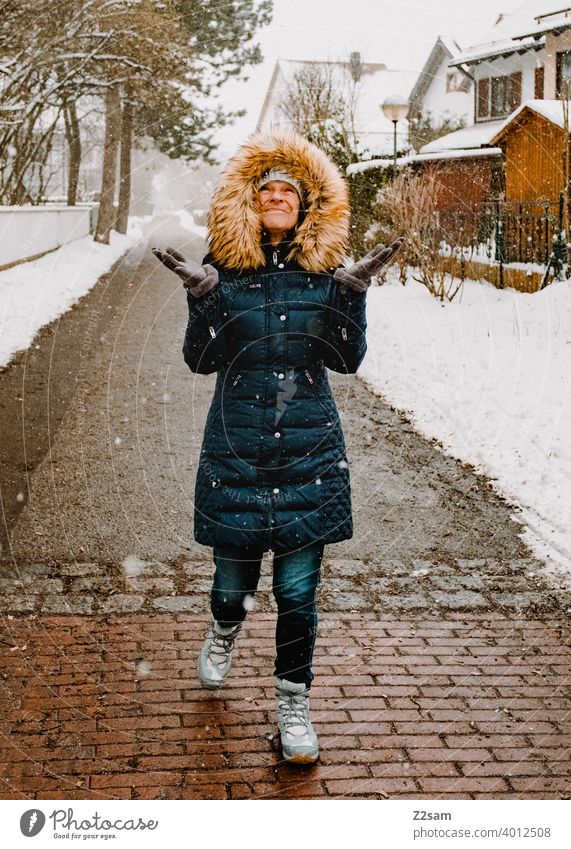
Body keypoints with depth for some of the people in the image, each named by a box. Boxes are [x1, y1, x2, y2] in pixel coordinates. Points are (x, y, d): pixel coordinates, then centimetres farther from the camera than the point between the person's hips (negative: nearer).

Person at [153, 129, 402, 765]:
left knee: (298, 588, 0)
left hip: (309, 447, 0)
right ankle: (224, 629, 46)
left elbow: (347, 359, 0)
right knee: (234, 576, 9)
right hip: (236, 444, 0)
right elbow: (201, 360, -3)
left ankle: (293, 704, 17)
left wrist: (354, 293, -12)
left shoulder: (324, 268, 3)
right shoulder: (224, 264, 1)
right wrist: (201, 294, -17)